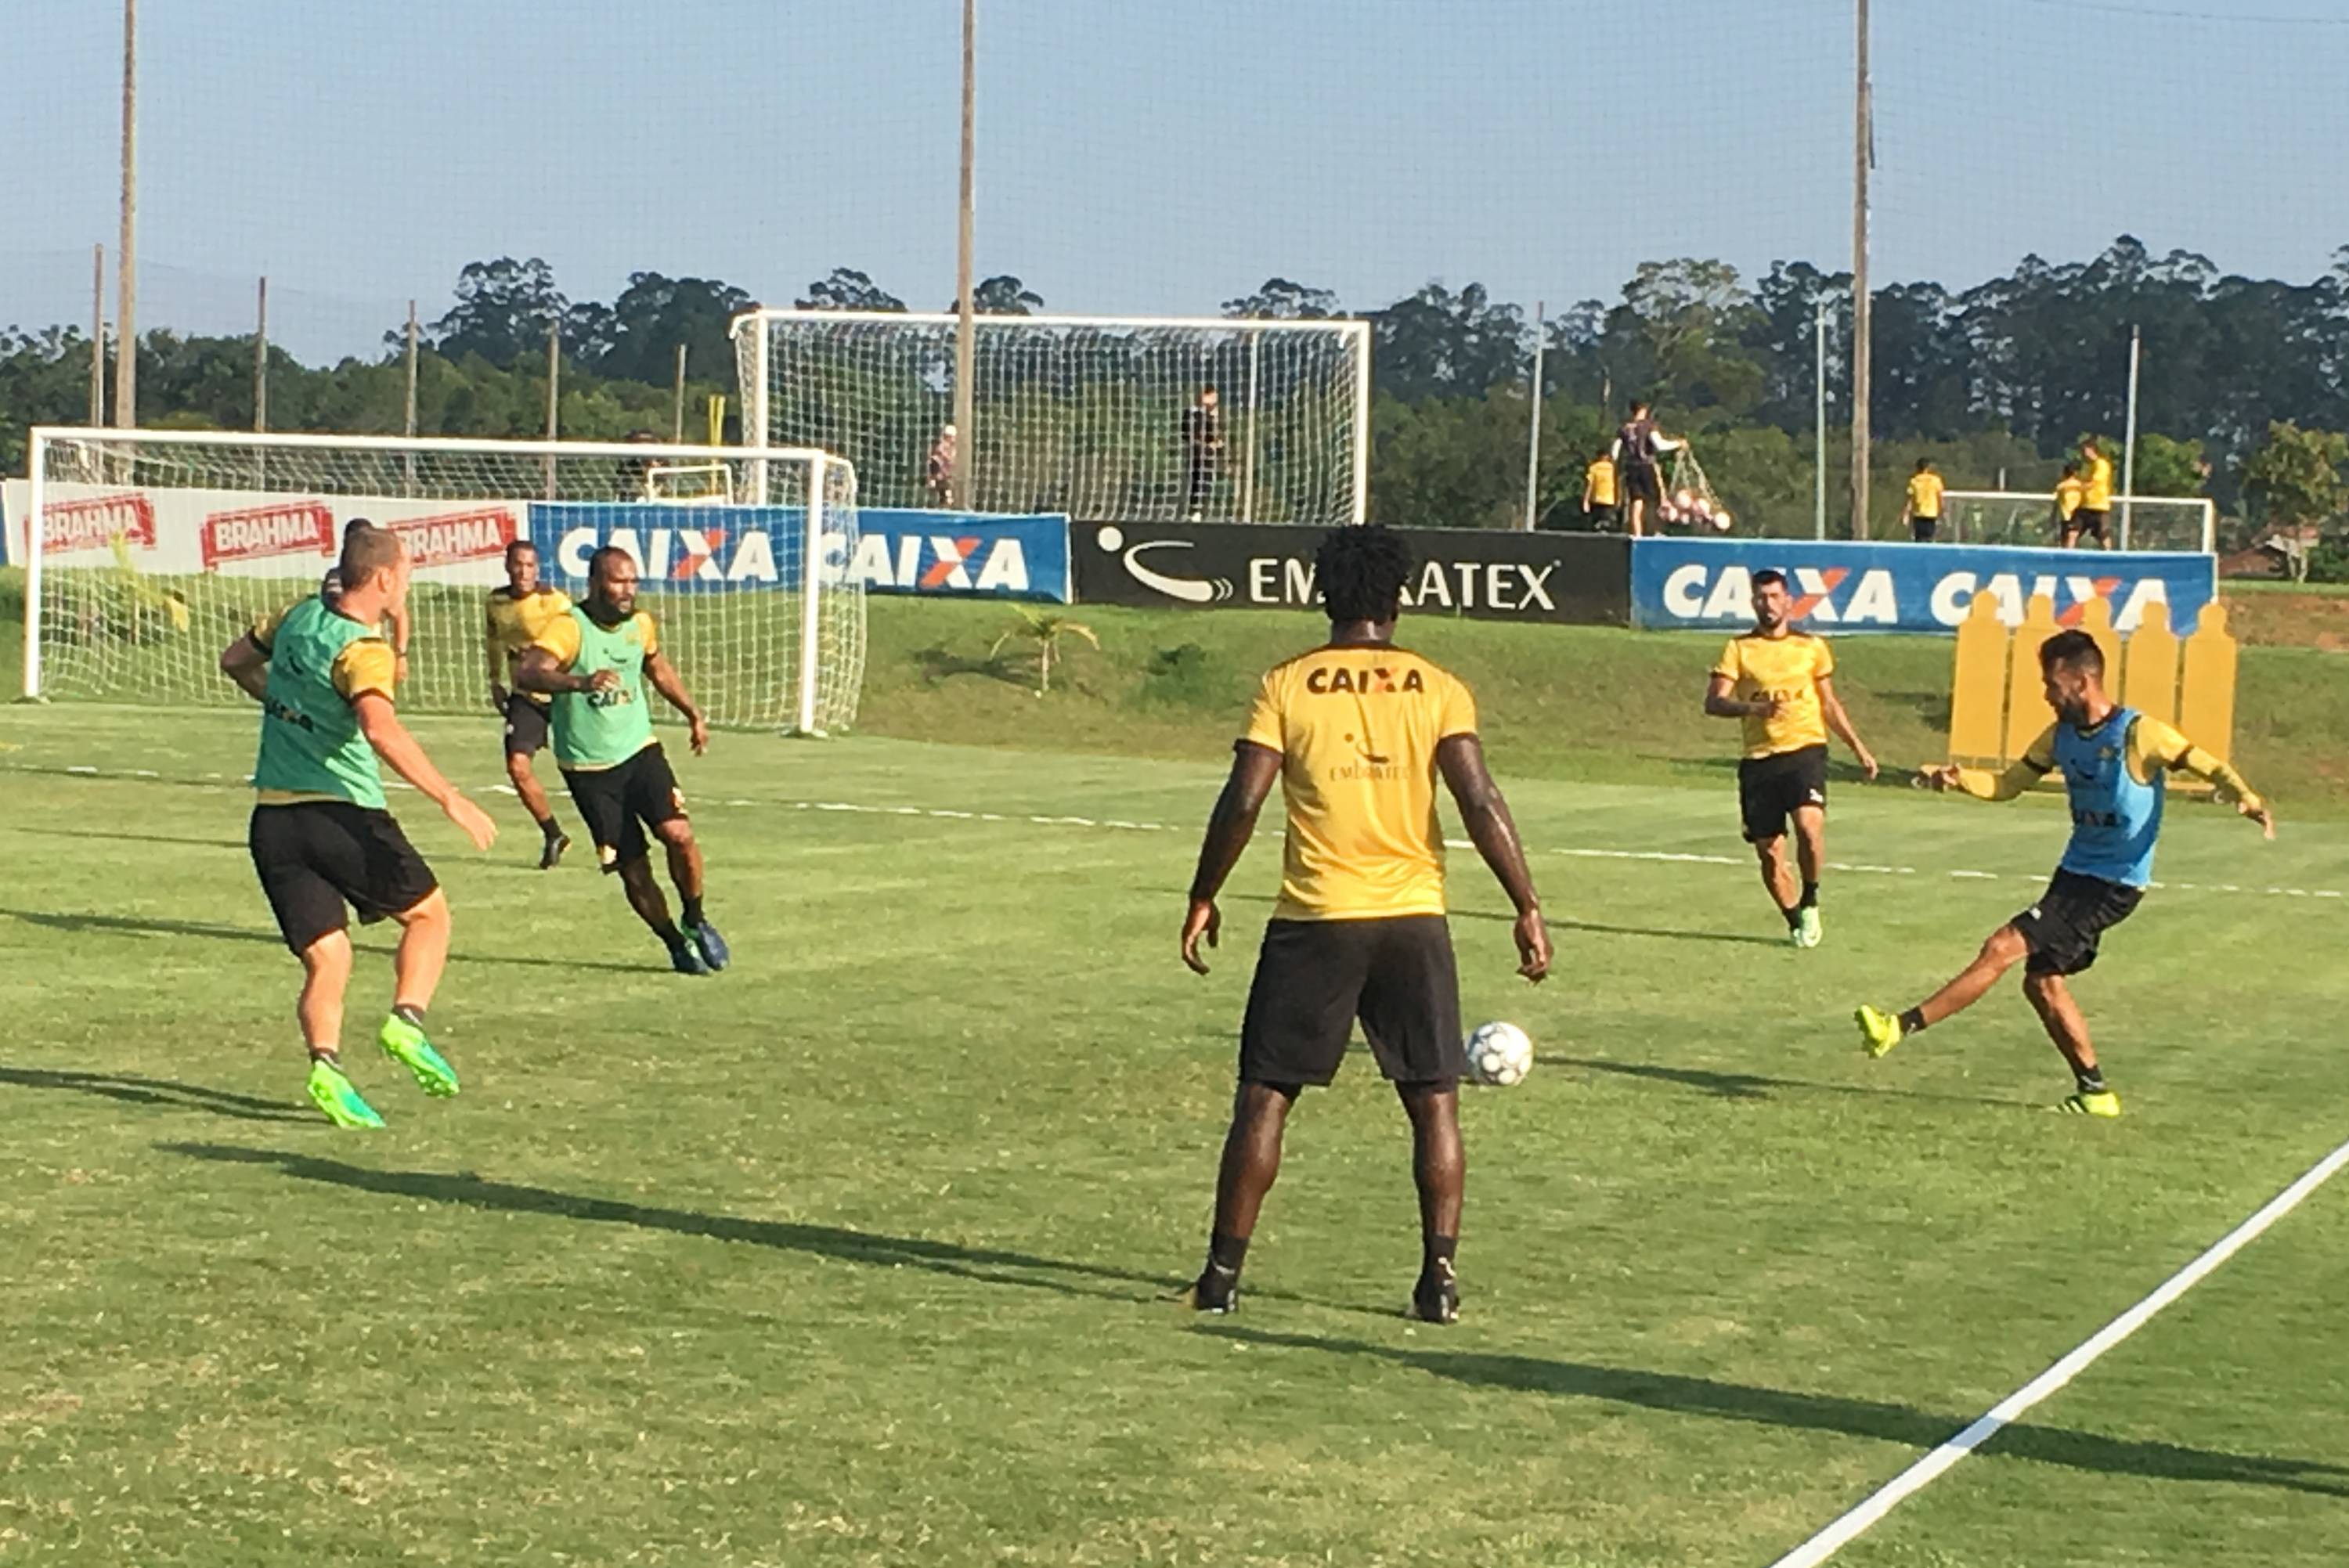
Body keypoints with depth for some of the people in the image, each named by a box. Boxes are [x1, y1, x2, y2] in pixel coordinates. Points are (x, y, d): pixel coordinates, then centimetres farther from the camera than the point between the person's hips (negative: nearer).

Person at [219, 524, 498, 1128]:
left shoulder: (299, 618, 9)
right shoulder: (362, 649, -15)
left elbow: (235, 660, 27)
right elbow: (380, 728, -33)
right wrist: (450, 799, -34)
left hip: (272, 820, 6)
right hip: (343, 812, -6)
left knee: (326, 961, 4)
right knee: (429, 913, 14)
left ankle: (326, 1062, -19)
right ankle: (407, 1018, -7)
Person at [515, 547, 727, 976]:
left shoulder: (640, 625, 2)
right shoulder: (569, 628, -18)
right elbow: (525, 673, -35)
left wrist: (692, 713, 28)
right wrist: (580, 682, -50)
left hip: (639, 750, 4)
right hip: (588, 767, -4)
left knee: (678, 833, -17)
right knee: (633, 868, -3)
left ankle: (696, 923, 7)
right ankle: (676, 945, 19)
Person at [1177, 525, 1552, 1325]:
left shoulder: (1287, 686, 0)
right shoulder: (1436, 688, 1)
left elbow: (1243, 800, -6)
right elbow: (1479, 801, -8)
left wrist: (1203, 898, 5)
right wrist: (1527, 908, -5)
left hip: (1314, 920, 0)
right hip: (1413, 920, 1)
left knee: (1264, 1096, 7)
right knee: (1434, 1101, 9)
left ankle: (1223, 1272, 7)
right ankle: (1438, 1274, 4)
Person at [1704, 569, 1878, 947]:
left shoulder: (1811, 646, 10)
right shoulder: (1739, 648, 5)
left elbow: (1829, 703, 22)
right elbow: (1713, 702, -6)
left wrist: (1858, 748, 21)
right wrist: (1753, 708, -24)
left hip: (1804, 749, -1)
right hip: (1758, 759, 1)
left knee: (1809, 824, -26)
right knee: (1769, 854, 1)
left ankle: (1810, 903, -3)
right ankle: (1796, 923, 23)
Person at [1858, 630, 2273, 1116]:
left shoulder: (2138, 733, -15)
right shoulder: (2060, 736, 7)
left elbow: (2210, 767, -12)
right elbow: (2008, 785, 13)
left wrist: (2248, 799, -30)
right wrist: (1960, 780, -6)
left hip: (2114, 885, -8)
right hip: (2075, 872, 8)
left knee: (2003, 949, -15)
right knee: (2042, 983, 7)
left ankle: (1902, 1027, -16)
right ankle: (2094, 1092, 16)